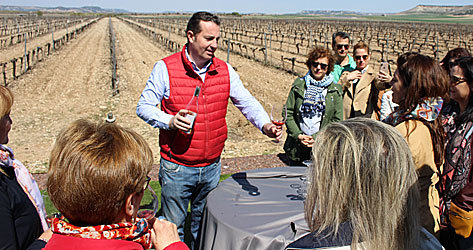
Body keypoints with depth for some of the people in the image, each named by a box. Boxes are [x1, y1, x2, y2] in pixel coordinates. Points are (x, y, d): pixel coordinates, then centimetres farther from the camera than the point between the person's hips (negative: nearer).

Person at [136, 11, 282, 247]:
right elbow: (144, 107, -5)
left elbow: (247, 102, 3)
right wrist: (169, 121, -23)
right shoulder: (165, 68, -9)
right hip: (176, 168, -3)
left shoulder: (225, 70, 1)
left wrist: (265, 125, -15)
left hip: (212, 167, 4)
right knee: (173, 227, 12)